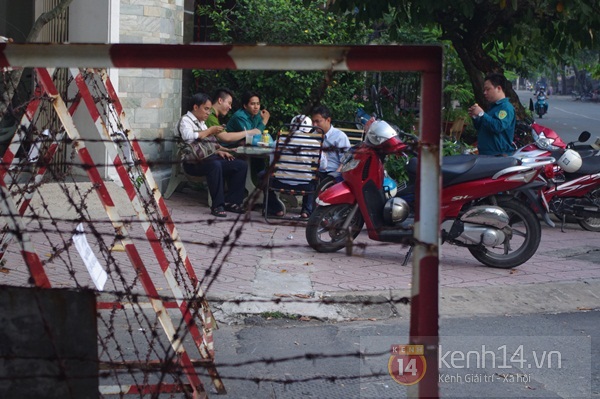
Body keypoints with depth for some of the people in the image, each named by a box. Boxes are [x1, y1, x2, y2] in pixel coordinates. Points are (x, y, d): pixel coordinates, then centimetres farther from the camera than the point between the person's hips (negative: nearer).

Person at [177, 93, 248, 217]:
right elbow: (188, 137, -21)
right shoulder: (186, 120, -1)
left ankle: (230, 202, -8)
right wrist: (210, 131, -13)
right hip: (195, 163, -9)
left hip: (210, 158, 9)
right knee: (215, 165, -40)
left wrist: (219, 150, 9)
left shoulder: (202, 122, 26)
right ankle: (218, 206, -35)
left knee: (242, 165, -7)